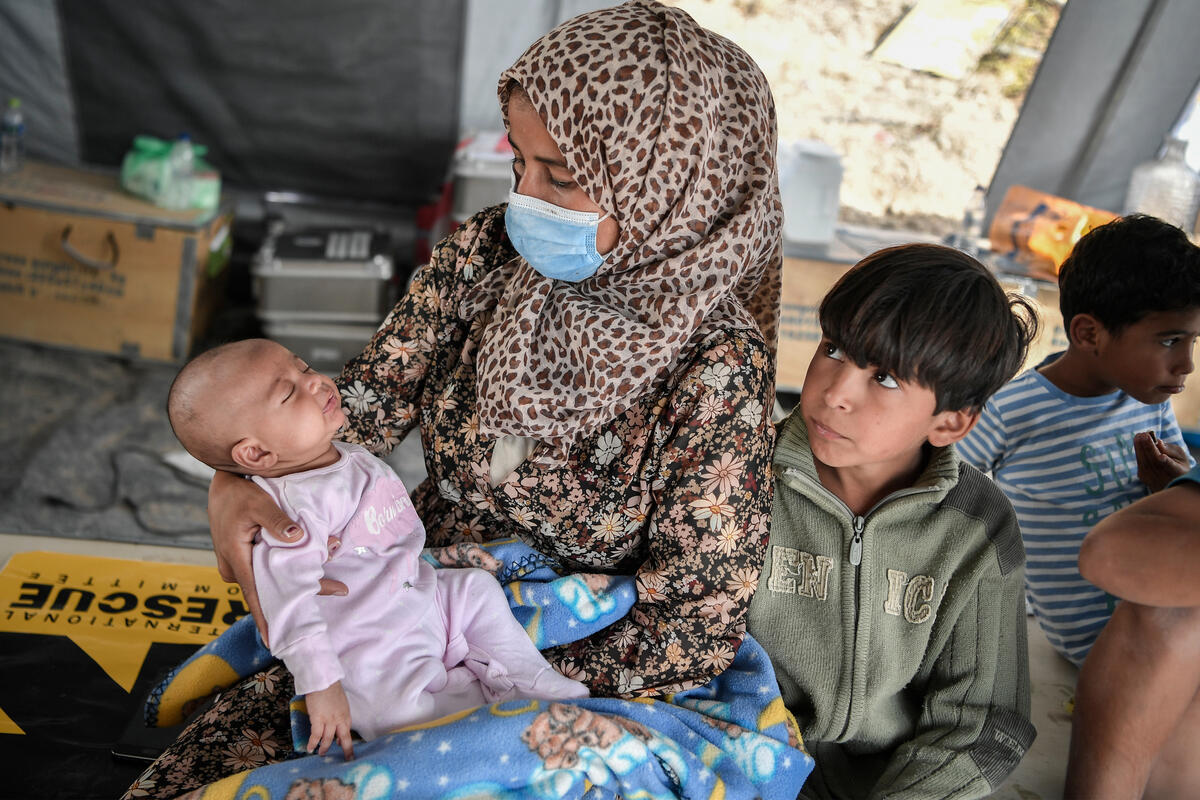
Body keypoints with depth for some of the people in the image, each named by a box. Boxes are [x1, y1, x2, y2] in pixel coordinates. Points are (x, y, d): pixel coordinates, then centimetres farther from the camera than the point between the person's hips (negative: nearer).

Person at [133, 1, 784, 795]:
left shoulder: (715, 366, -22)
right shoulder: (488, 250, -8)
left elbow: (693, 627, -19)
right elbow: (365, 397, -2)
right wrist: (236, 484, -21)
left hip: (577, 670, -4)